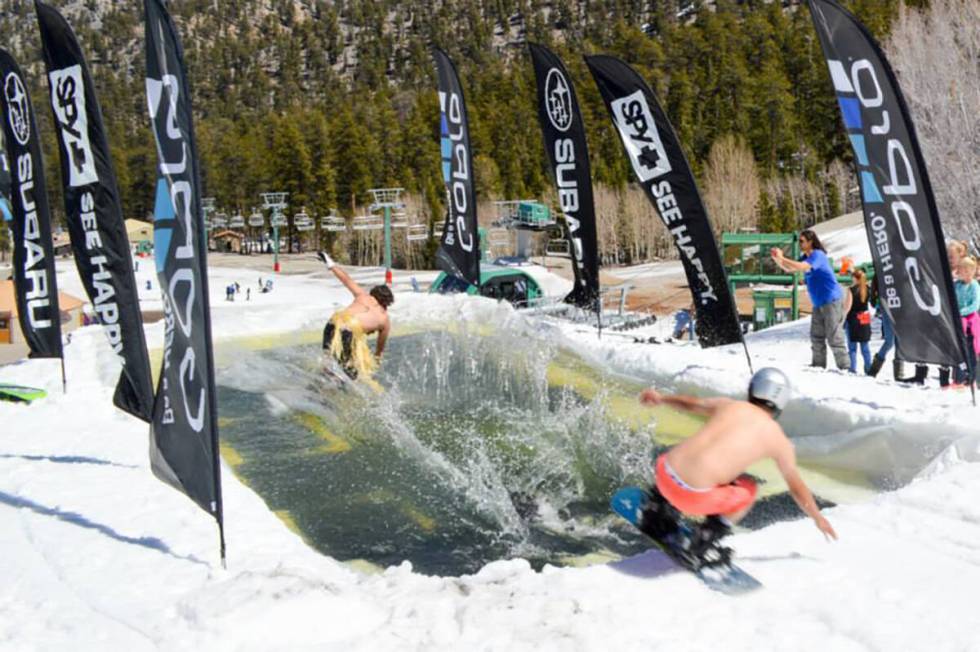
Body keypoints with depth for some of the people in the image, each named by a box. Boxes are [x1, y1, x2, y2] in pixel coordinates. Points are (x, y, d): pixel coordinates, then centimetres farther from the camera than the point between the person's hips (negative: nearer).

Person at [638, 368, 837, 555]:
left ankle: (658, 509, 26)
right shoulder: (779, 440, 10)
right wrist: (818, 518, 36)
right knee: (747, 490, 25)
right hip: (695, 497, -3)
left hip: (664, 475, 4)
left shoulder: (729, 405, 15)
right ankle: (709, 534, 7)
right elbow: (796, 487, 22)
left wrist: (661, 399, 47)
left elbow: (692, 404, 33)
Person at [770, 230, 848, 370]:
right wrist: (776, 259, -2)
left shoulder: (818, 255, -17)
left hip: (832, 301, -10)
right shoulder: (806, 257, 11)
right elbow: (788, 268, 15)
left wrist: (782, 258, -28)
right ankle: (818, 366, 19)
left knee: (834, 337, -9)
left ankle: (844, 367, -5)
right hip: (819, 303, 10)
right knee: (816, 337, 11)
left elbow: (801, 267, -33)